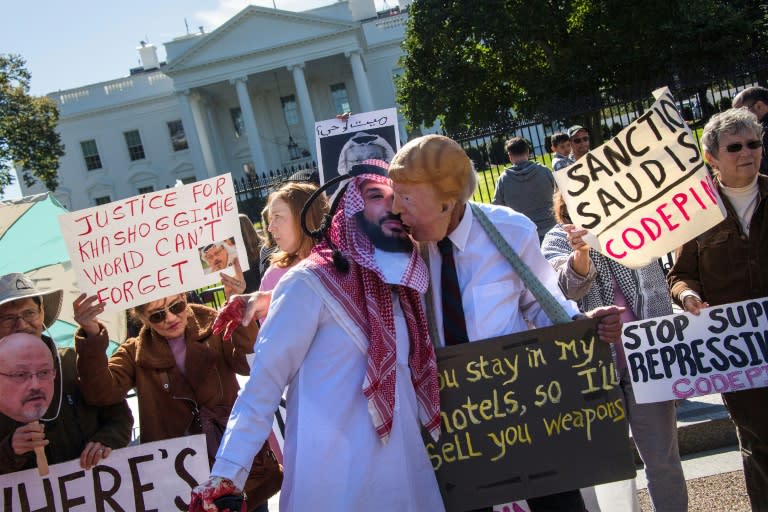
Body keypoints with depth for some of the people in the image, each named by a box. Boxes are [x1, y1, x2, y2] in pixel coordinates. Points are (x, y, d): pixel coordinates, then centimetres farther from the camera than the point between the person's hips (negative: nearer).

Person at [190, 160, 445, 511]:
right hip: (338, 478, -7)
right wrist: (227, 473, -19)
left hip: (405, 468, 7)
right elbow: (264, 381, -14)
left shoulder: (400, 285, 11)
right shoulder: (312, 282, -11)